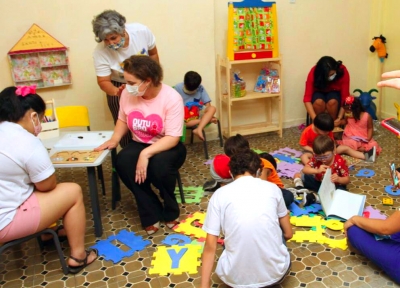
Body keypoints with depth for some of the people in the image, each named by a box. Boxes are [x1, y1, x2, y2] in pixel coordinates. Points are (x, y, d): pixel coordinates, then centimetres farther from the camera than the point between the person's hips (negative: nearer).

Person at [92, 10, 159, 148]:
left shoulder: (142, 31, -27)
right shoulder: (100, 52, -31)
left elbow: (153, 54, -6)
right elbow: (103, 81, -21)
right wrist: (116, 91, -44)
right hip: (119, 87, -2)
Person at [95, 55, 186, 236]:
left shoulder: (171, 98, -22)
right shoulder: (128, 94, -8)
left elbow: (173, 138, -25)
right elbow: (123, 120, 10)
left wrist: (146, 154, -36)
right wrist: (114, 139, -9)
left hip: (168, 147, -4)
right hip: (140, 144, 4)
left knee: (160, 164, -36)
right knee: (123, 161, -28)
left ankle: (170, 211, -6)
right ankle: (151, 214, -13)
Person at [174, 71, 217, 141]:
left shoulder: (200, 88, -4)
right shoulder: (178, 88, -7)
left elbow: (208, 105, -5)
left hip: (196, 116, 1)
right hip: (182, 117, -1)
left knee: (213, 108, -24)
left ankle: (199, 129, -39)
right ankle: (204, 120, -26)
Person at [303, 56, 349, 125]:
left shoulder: (342, 71, -28)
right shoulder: (314, 73, -30)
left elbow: (345, 97, -24)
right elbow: (307, 99, -32)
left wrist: (339, 118, -35)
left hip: (334, 92, 1)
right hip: (318, 92, 0)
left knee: (332, 102, -34)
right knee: (319, 102, -35)